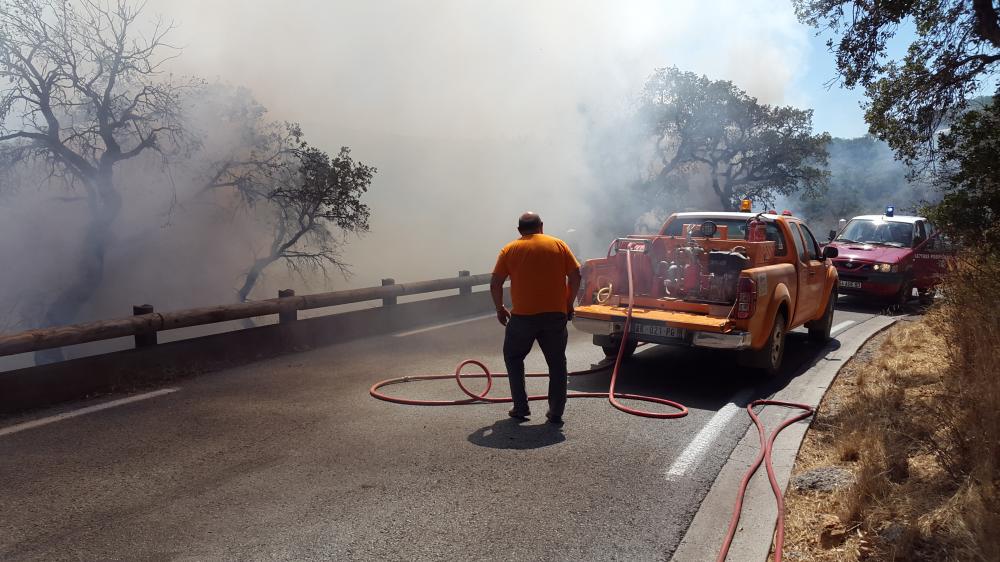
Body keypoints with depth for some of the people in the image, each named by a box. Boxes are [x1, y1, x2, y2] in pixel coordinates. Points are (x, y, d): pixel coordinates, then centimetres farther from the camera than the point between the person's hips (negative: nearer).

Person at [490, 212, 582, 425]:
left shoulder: (510, 249, 5)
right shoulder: (558, 245, 7)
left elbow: (495, 284, 0)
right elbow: (575, 276, 2)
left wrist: (500, 309, 14)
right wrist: (568, 304, 13)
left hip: (522, 315, -1)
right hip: (555, 314, 1)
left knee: (513, 357, 19)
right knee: (557, 363, 14)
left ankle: (520, 407, 14)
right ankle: (556, 412, 12)